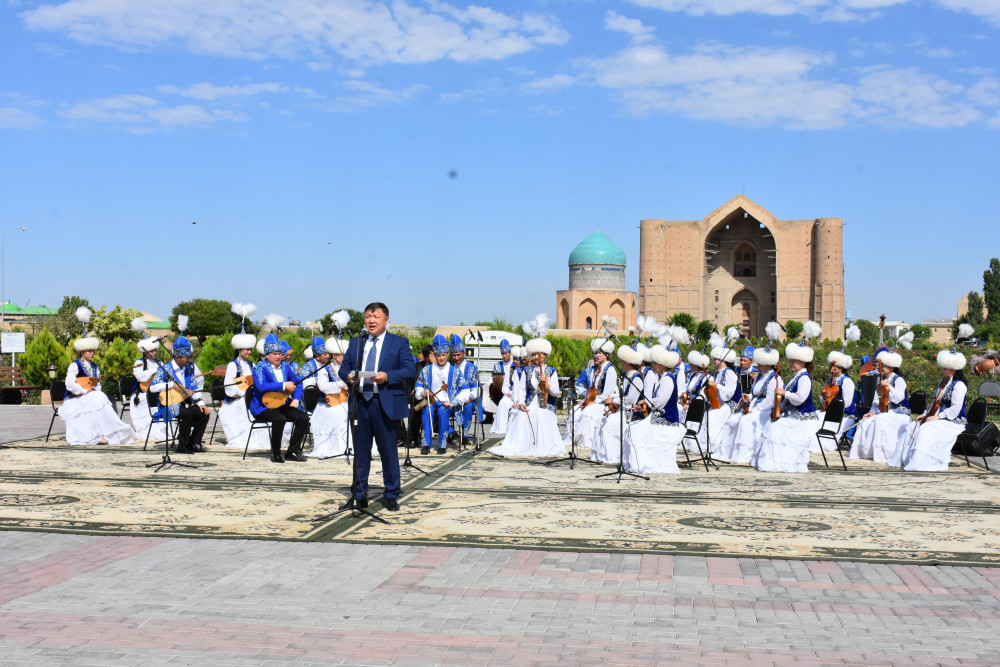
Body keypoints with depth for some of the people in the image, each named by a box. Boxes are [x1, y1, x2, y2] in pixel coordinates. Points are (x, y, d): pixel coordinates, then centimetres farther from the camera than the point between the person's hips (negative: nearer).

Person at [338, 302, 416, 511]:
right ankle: (360, 494, 20)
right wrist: (348, 375, -8)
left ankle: (391, 496, 12)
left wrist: (387, 376, -21)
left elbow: (411, 371, -6)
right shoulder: (356, 343, 16)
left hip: (385, 404, -4)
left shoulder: (399, 343, 3)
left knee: (388, 450, 2)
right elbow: (343, 367, 15)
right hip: (361, 403, 4)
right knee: (361, 450, 10)